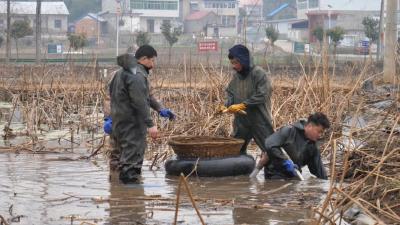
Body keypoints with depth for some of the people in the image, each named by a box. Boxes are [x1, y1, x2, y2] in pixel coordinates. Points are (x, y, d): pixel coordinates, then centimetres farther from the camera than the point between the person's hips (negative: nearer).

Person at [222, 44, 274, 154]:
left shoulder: (258, 73, -13)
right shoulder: (236, 76, 6)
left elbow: (262, 95, -19)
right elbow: (230, 94, 16)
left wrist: (242, 105, -19)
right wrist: (227, 106, -5)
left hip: (259, 121, -6)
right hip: (241, 122, 6)